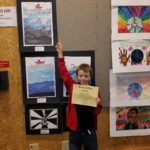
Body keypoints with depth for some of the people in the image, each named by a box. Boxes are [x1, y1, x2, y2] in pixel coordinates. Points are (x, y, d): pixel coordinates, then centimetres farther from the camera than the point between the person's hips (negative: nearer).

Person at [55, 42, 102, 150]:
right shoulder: (72, 87, -4)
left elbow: (97, 112, 1)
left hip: (90, 131, 1)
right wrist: (60, 53, -10)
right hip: (75, 130, 0)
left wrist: (98, 104, -21)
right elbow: (64, 72, -8)